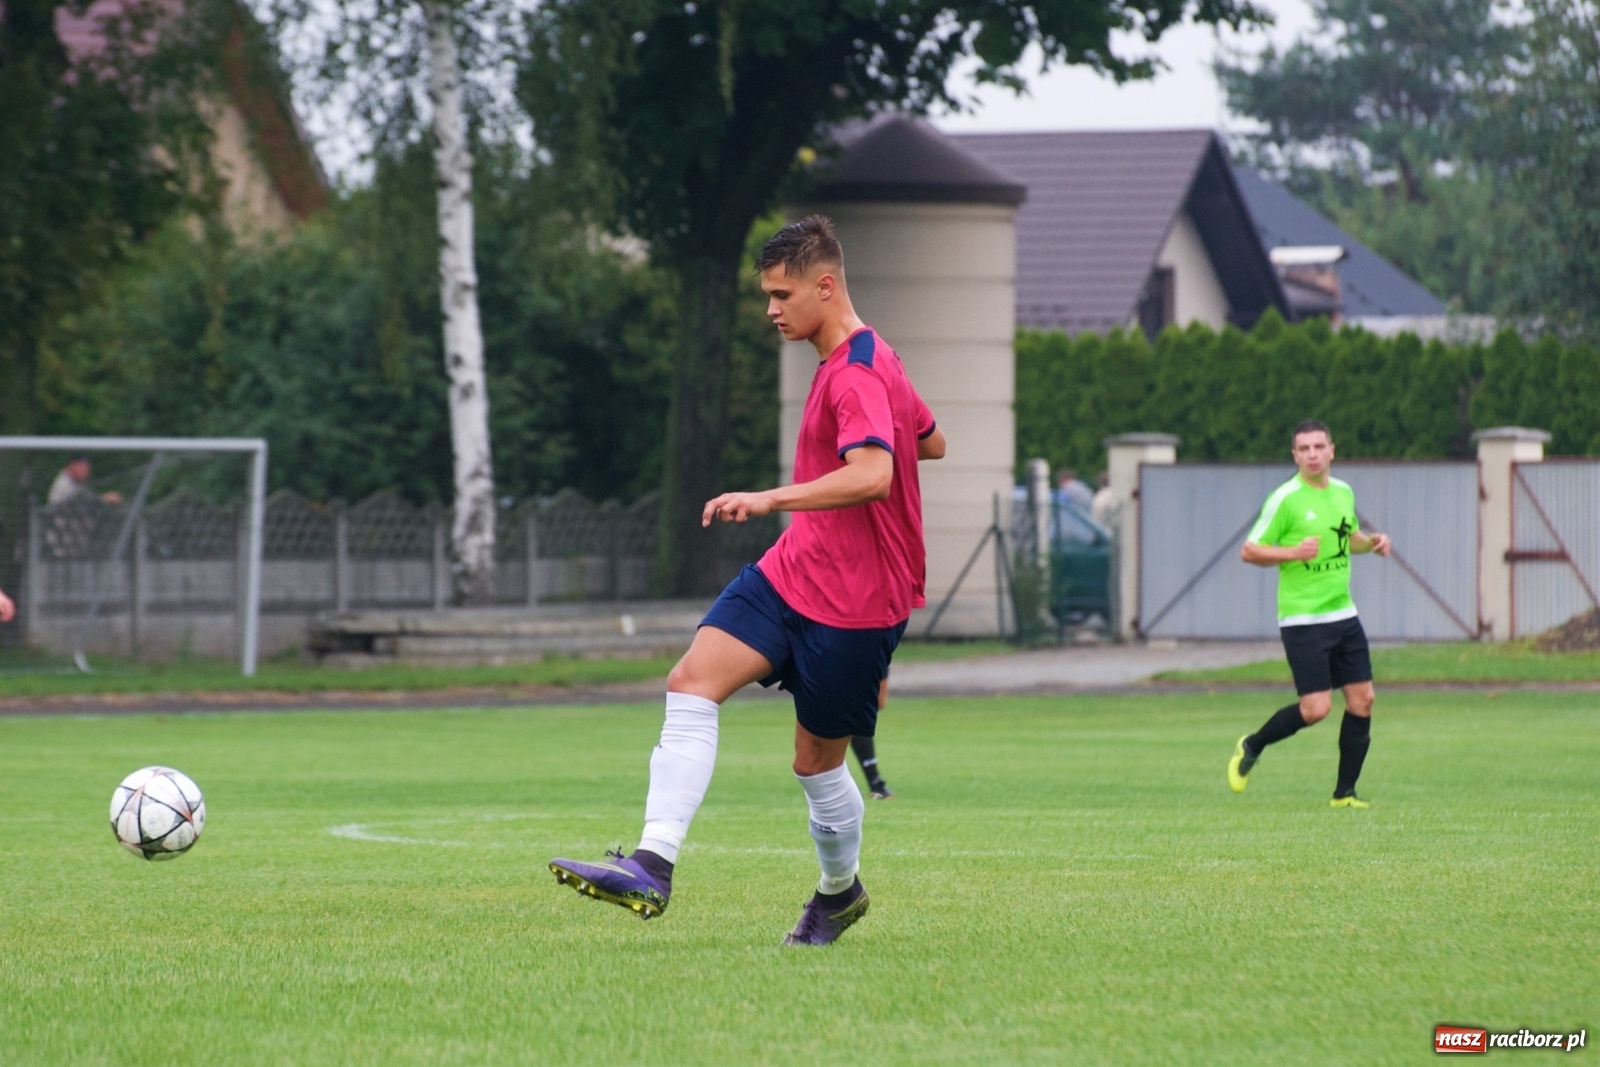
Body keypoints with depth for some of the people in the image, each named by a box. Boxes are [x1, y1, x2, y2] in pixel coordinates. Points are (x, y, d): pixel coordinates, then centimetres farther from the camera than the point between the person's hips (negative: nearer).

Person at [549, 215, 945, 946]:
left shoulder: (857, 375, -19)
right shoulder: (853, 361, 12)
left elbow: (873, 473, -37)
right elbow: (932, 442, 26)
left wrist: (771, 500, -42)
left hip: (853, 602, -9)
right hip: (791, 573, 9)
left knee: (818, 761, 5)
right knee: (691, 684, -11)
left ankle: (841, 890, 33)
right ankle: (653, 866, -19)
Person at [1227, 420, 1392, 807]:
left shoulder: (1343, 492, 10)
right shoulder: (1285, 499, -11)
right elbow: (1249, 551, -10)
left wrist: (1372, 542, 7)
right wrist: (1292, 552, -24)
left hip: (1344, 614, 7)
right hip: (1303, 619, -7)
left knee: (1362, 700, 0)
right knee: (1316, 708, -12)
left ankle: (1345, 793, 10)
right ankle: (1250, 748, 13)